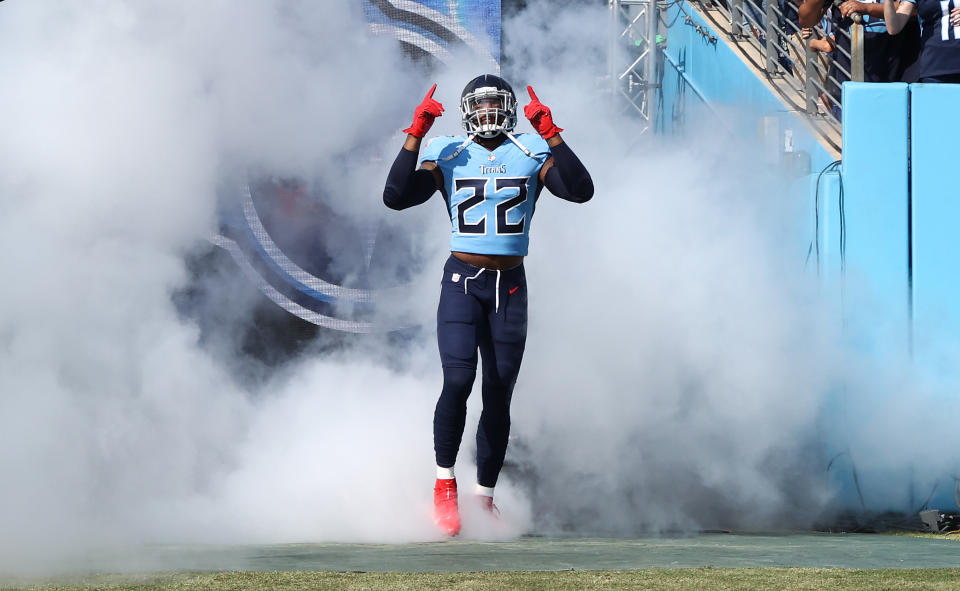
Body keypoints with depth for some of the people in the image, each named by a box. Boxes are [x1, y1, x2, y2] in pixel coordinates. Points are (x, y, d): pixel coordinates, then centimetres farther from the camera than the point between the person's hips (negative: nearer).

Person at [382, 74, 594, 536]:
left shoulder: (532, 154, 4)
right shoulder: (448, 156, 3)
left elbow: (581, 191, -12)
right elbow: (396, 197, -9)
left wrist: (550, 133, -19)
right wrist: (416, 134, -15)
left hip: (509, 289, 2)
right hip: (462, 281, -2)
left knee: (498, 398, 4)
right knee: (458, 381, -20)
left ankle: (485, 498, 15)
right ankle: (444, 485, -7)